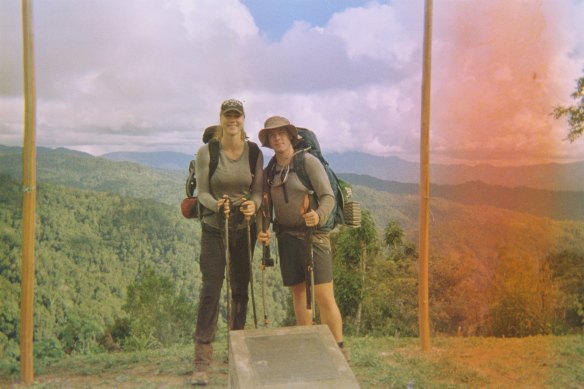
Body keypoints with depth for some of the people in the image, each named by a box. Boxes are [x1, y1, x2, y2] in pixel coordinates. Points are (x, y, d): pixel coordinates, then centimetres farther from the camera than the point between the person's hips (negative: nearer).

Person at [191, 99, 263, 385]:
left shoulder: (254, 152, -2)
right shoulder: (206, 152, -8)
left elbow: (258, 190, -2)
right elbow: (202, 192, -7)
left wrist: (253, 204, -24)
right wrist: (217, 205, -28)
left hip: (244, 227, 3)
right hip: (214, 226, -2)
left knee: (240, 289, 10)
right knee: (211, 288, -7)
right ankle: (201, 362, -2)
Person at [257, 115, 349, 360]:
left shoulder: (308, 161, -6)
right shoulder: (269, 172, 11)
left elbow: (328, 196, -11)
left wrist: (319, 215, -31)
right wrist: (262, 230, -3)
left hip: (313, 235, -5)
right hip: (287, 237, 6)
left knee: (324, 296, -8)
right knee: (298, 293, 10)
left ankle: (339, 350, 3)